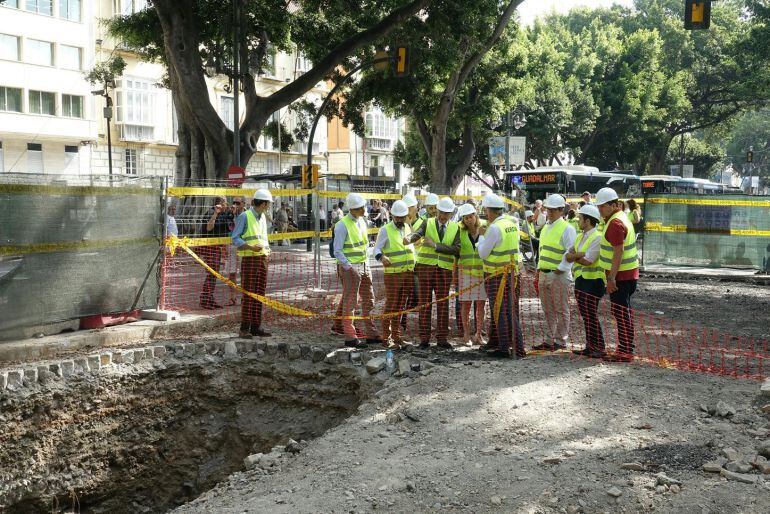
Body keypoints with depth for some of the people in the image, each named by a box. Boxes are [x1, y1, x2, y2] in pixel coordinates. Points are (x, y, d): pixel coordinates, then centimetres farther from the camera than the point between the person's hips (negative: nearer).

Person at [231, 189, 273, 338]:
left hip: (263, 259, 7)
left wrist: (267, 250, 10)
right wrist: (251, 247, -21)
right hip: (249, 259, -7)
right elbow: (235, 238, -8)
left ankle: (256, 327, 12)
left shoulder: (263, 217, 17)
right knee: (248, 294, -7)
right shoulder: (244, 216, -6)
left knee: (259, 294, 7)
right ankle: (244, 328, -4)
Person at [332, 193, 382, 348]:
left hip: (364, 265, 8)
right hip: (349, 267, -8)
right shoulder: (343, 225, -13)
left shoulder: (362, 221, 10)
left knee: (368, 300, 11)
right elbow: (337, 251, -14)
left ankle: (371, 334, 20)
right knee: (350, 302, -4)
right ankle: (350, 337, 1)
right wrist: (349, 267, -21)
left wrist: (366, 263, 14)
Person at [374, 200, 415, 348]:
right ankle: (386, 338, 0)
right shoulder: (385, 230, -3)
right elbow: (377, 248, -8)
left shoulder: (408, 228, 15)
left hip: (408, 273, 6)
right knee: (390, 306, -6)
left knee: (400, 307, 10)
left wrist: (414, 266, 14)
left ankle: (396, 336, 16)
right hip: (393, 274, -5)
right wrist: (381, 257, -29)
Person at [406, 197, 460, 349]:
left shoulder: (455, 228, 6)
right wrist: (409, 238, -40)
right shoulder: (428, 223, 4)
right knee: (425, 303, 1)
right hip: (425, 267, -1)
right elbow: (417, 234, -16)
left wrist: (436, 245, -15)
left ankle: (442, 338, 10)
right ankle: (424, 338, 7)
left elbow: (456, 249, -7)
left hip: (444, 270, 1)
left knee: (443, 305, 3)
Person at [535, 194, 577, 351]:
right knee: (548, 310, 13)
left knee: (561, 310, 0)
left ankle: (561, 341, 6)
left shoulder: (567, 229, -8)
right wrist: (539, 270, 17)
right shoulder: (545, 228, 17)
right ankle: (549, 340, 20)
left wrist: (560, 270, -17)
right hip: (544, 274, 8)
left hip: (559, 275, -8)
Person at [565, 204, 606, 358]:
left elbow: (588, 261, -20)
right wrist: (580, 255, -12)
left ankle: (599, 348, -3)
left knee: (591, 316, -8)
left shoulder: (597, 237, -13)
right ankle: (590, 347, 18)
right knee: (585, 316, 11)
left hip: (592, 281, -9)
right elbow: (568, 256, 8)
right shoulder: (580, 237, 15)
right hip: (580, 280, 9)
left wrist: (574, 256, -5)